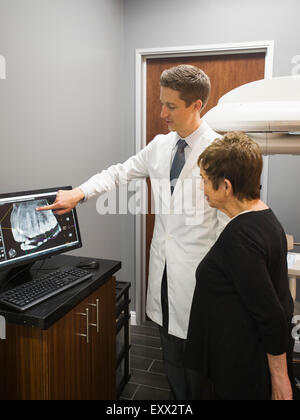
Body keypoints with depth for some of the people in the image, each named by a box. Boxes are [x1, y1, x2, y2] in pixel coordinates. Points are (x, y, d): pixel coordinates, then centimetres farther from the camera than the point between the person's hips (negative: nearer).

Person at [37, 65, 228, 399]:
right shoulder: (160, 145, 6)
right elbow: (121, 172, 15)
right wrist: (78, 193, 3)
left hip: (197, 270, -5)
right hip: (163, 265, 6)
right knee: (171, 360, 20)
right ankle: (178, 400, 42)